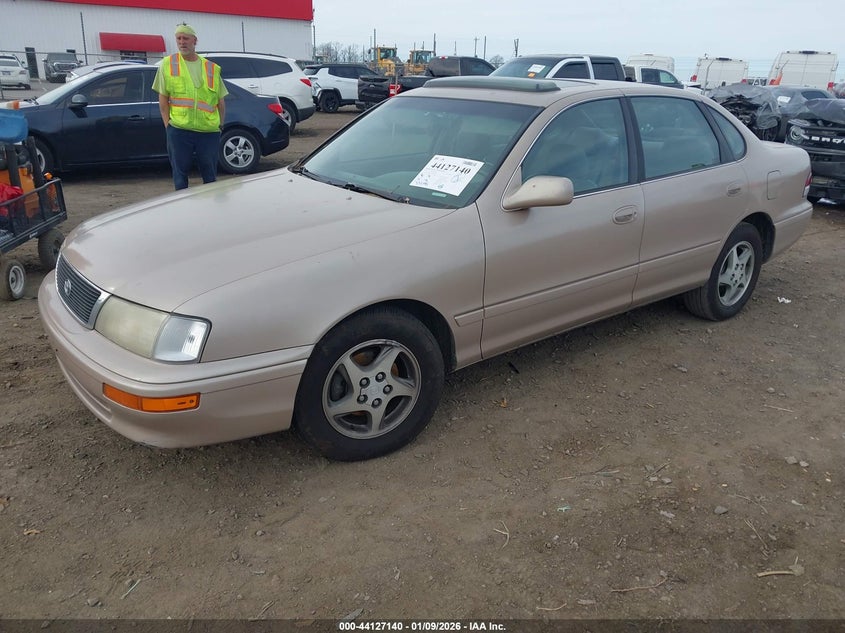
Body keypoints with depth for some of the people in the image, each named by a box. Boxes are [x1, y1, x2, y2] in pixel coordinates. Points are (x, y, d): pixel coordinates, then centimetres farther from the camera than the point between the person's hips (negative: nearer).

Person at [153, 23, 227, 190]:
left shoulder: (211, 68, 10)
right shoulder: (167, 64, 8)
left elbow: (221, 101, 14)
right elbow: (163, 98, 6)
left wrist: (220, 125, 6)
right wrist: (167, 124, -2)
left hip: (209, 131, 1)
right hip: (178, 130, -1)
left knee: (210, 175, 7)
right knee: (180, 173, 5)